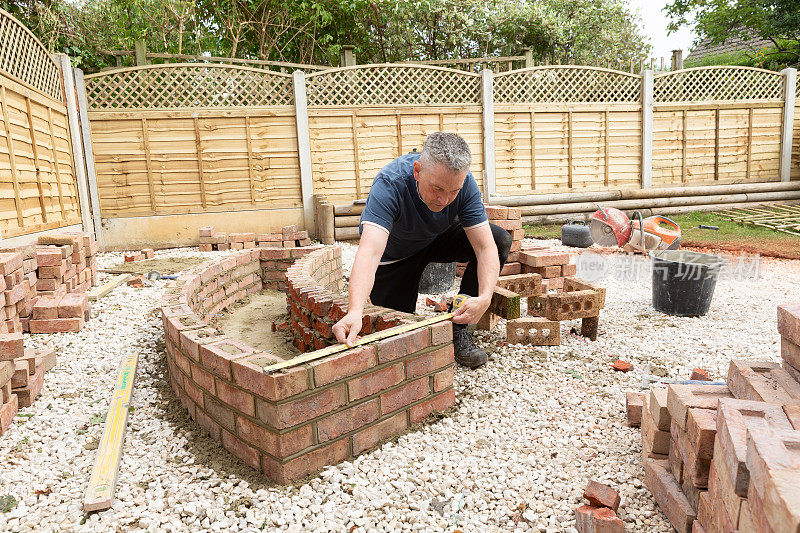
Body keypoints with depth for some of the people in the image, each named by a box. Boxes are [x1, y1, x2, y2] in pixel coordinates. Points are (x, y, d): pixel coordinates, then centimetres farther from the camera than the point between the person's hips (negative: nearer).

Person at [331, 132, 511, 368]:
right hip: (395, 253, -3)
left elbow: (486, 247, -28)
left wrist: (484, 298, -46)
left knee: (500, 240, -19)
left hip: (439, 238, 3)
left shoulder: (464, 183, -27)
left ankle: (458, 330, -10)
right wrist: (354, 311, -64)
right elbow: (369, 251, -50)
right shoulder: (389, 184, -38)